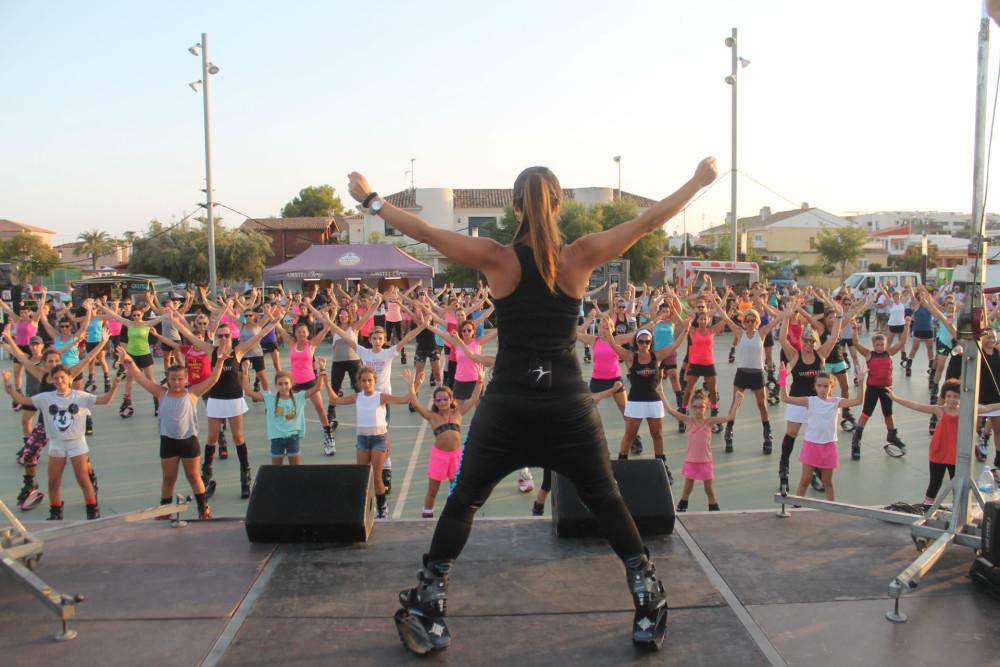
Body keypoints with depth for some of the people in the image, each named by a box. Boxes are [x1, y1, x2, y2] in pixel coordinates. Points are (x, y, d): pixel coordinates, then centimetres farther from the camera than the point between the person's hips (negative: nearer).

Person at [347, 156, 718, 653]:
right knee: (606, 501, 17)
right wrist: (700, 181, 14)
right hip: (568, 403, 1)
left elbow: (423, 231, 0)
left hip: (506, 406, 0)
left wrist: (370, 199, 12)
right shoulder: (580, 257, -6)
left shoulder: (498, 259, -7)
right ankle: (649, 611, 23)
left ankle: (425, 615, 22)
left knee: (463, 502, 15)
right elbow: (650, 220, 2)